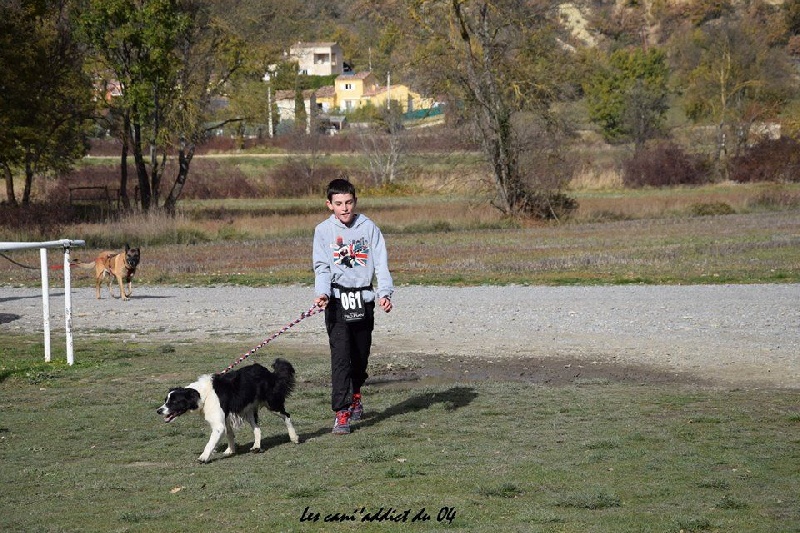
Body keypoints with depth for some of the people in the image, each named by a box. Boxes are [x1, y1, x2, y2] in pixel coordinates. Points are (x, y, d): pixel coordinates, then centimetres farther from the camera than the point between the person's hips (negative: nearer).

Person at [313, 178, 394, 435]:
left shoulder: (369, 228, 3)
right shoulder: (323, 230, 2)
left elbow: (381, 263, -1)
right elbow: (322, 267, -2)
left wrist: (384, 293, -16)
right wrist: (322, 293, -21)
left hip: (364, 299, 2)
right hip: (337, 299, -2)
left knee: (361, 354, 13)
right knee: (340, 355, -12)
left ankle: (355, 395, 39)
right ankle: (342, 413, -14)